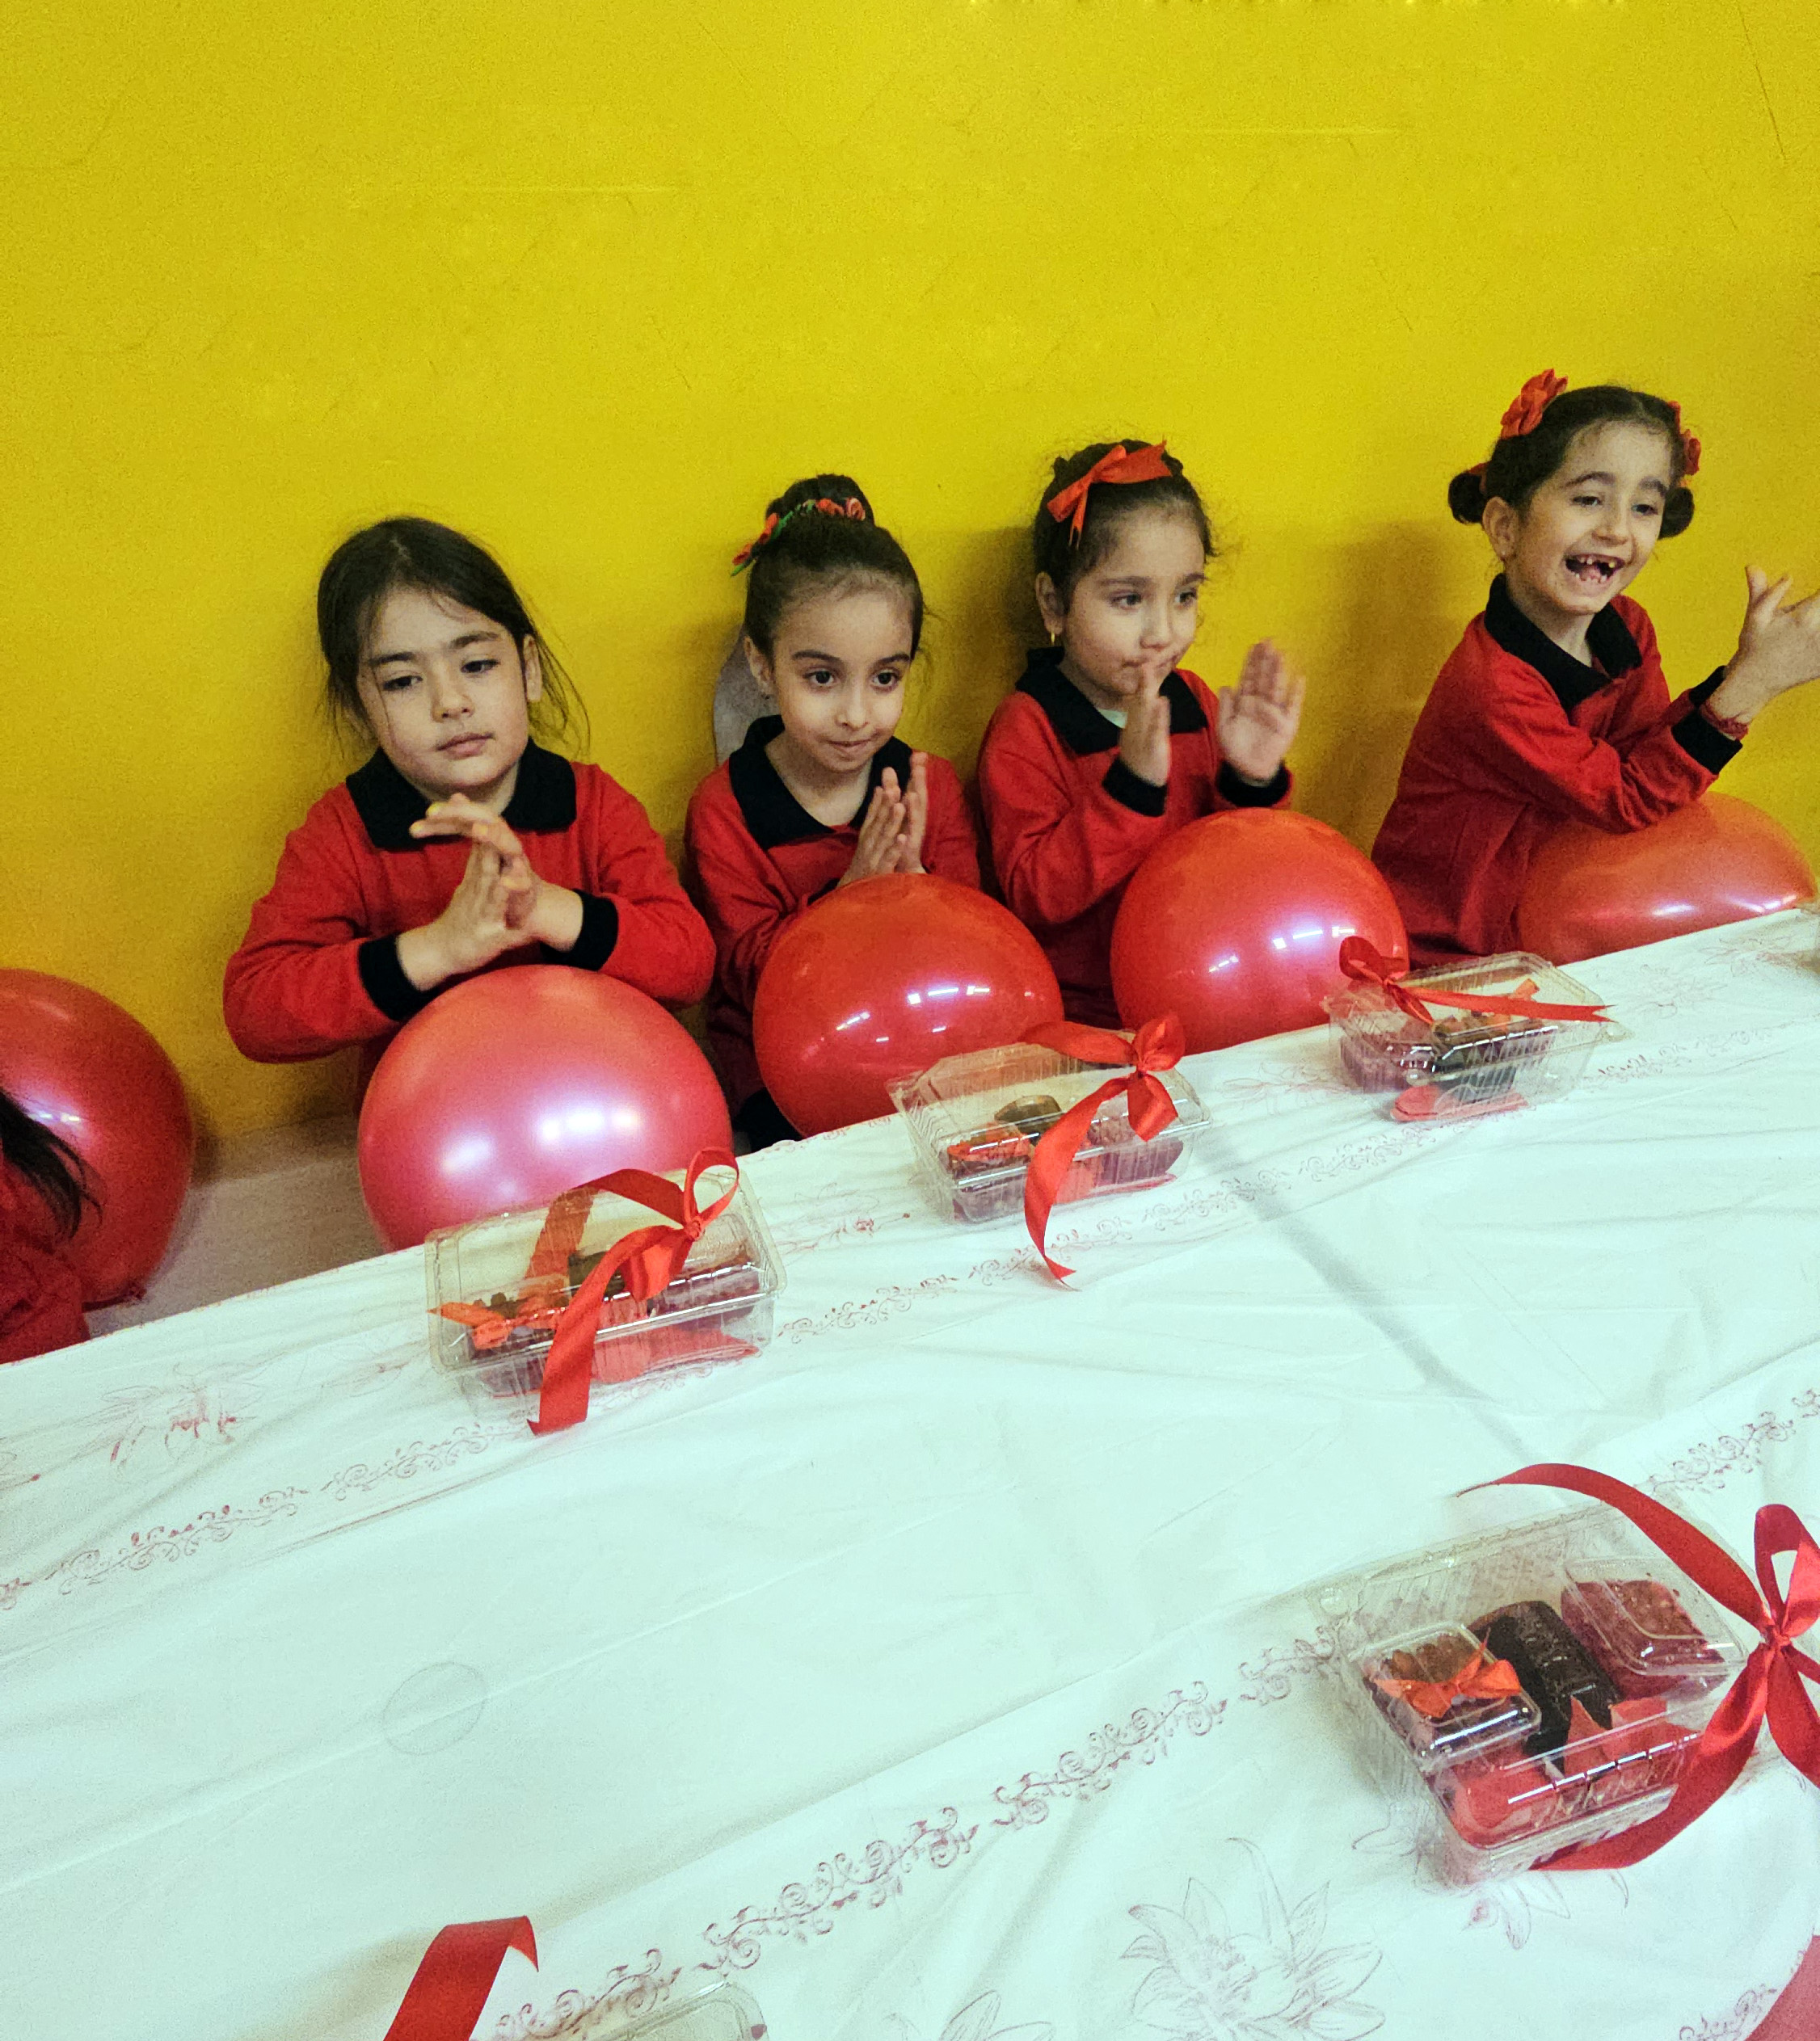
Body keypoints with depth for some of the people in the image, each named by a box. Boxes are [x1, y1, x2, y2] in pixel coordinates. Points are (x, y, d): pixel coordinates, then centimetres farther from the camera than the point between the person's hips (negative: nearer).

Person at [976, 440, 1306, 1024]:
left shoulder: (1196, 704, 7)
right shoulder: (1024, 731, -9)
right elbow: (1034, 898, -18)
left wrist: (1252, 783, -10)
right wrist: (1132, 785, -27)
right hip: (1087, 1016, -5)